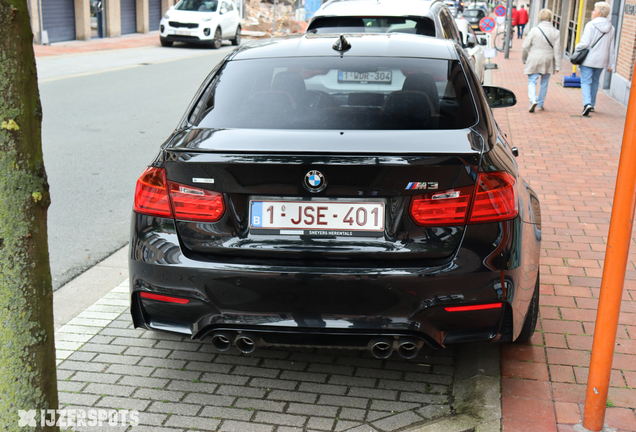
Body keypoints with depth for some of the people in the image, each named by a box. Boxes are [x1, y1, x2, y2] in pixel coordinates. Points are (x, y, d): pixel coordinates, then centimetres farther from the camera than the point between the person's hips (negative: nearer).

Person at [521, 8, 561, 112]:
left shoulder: (534, 30, -7)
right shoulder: (556, 32, -2)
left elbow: (525, 47, -4)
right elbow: (557, 51, -2)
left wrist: (524, 59, 12)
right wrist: (557, 66, 2)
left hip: (534, 60, -2)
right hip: (548, 62, 2)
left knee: (532, 81, 2)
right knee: (544, 83, 14)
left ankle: (533, 100, -22)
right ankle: (540, 104, 20)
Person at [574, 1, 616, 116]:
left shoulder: (591, 25, -12)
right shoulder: (611, 28, 7)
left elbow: (585, 43, -18)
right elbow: (611, 49, 10)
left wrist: (577, 48, 3)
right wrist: (611, 64, 15)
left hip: (588, 59, -5)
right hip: (601, 61, 5)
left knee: (586, 81, -4)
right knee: (595, 81, 19)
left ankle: (587, 103, -23)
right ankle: (592, 104, 26)